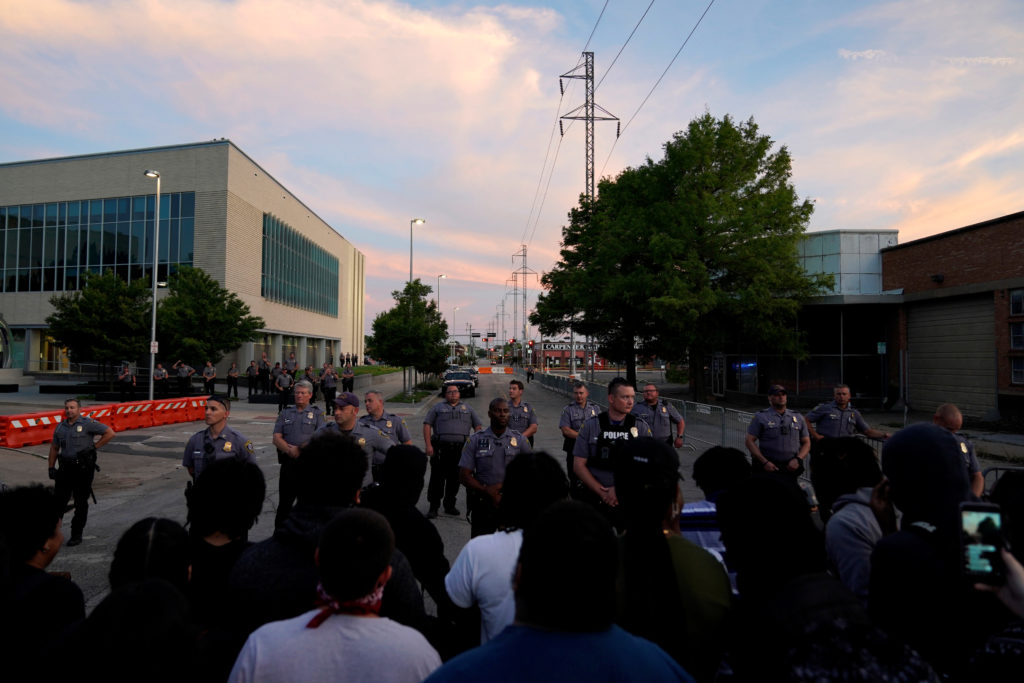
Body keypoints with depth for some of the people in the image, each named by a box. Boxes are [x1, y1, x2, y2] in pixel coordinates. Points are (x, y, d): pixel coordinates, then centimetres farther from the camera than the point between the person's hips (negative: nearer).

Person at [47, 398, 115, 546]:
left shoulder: (87, 423, -7)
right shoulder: (61, 426, 11)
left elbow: (110, 433, -11)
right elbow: (54, 447, 17)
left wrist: (94, 447, -11)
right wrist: (51, 467, 10)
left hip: (83, 468, -5)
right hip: (65, 467, 5)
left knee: (81, 503, 4)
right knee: (59, 500, 5)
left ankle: (76, 535, 13)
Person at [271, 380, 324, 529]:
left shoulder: (317, 414, 5)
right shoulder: (285, 413, 14)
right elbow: (276, 438, 4)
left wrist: (301, 449, -15)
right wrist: (290, 450, -13)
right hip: (288, 462, 2)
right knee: (284, 500, 8)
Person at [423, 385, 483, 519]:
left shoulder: (467, 409, 19)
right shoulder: (437, 407, 13)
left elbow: (478, 427, 16)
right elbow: (427, 425, 5)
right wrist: (428, 445, -6)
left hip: (461, 448, 2)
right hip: (441, 448, -2)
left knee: (455, 479, 7)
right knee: (437, 478, -4)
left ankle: (450, 505, 20)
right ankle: (433, 507, 3)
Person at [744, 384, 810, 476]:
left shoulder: (797, 418, 15)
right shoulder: (760, 417, 3)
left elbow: (806, 442, 18)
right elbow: (750, 441, -1)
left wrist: (798, 459, 0)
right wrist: (764, 462, -11)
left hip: (791, 468, 3)